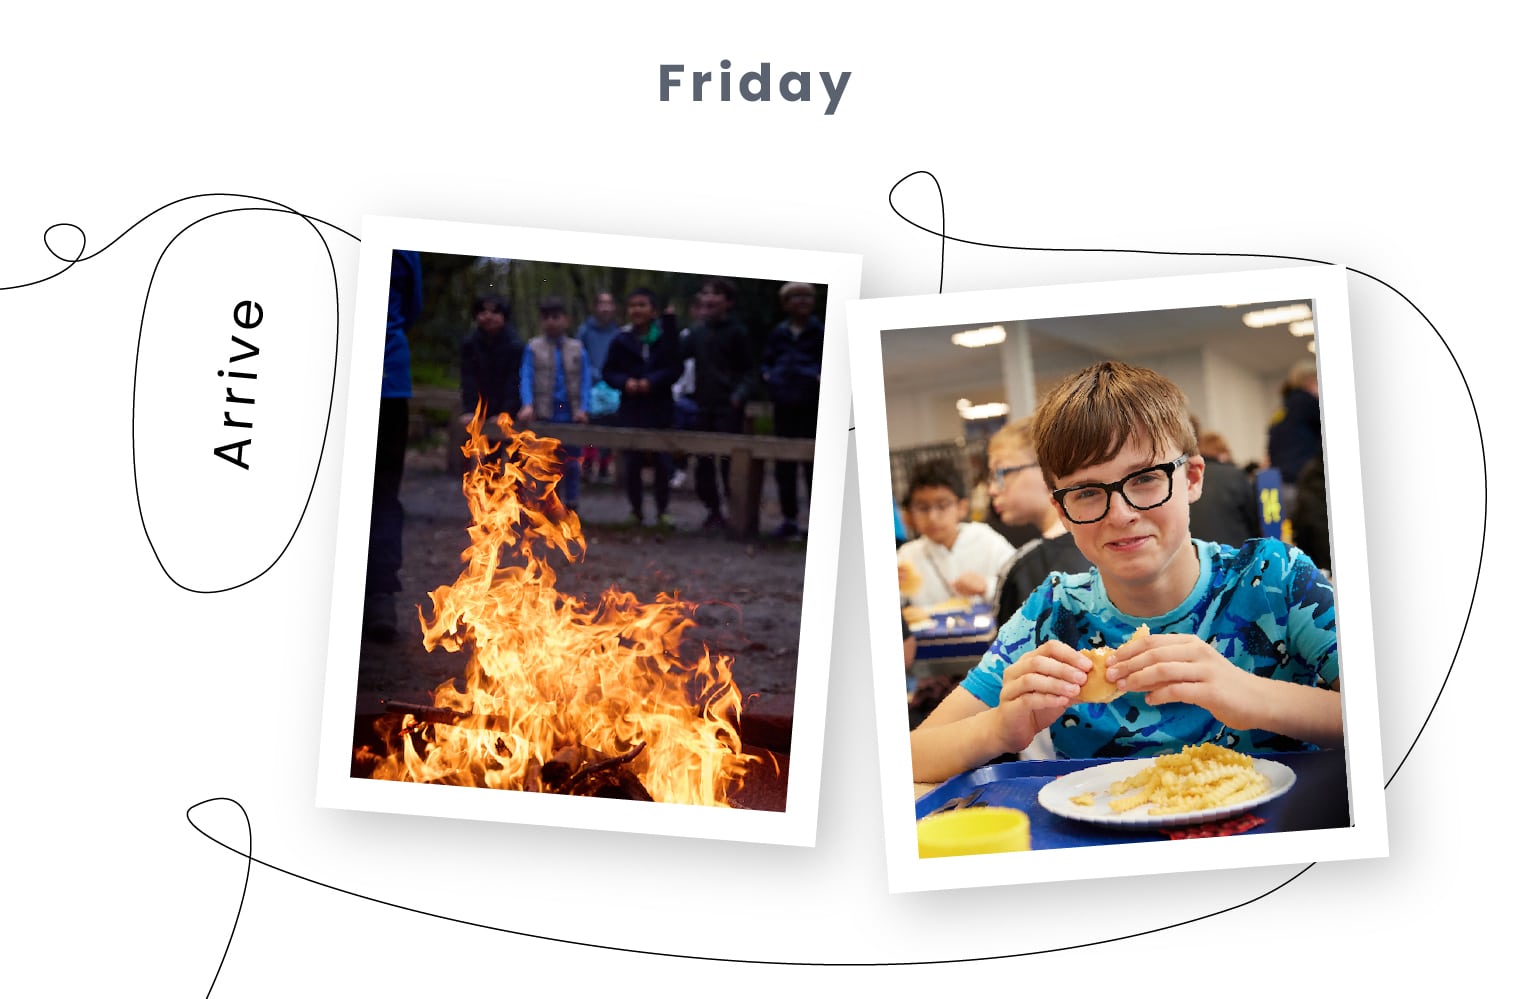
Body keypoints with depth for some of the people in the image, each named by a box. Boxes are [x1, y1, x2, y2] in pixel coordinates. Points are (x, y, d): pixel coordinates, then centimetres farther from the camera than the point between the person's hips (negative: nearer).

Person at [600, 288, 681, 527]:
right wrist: (625, 382, -11)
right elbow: (609, 372, 8)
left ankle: (662, 510, 18)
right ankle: (636, 509, 21)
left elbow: (676, 368, -5)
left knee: (662, 464, 3)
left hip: (660, 411, -2)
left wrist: (652, 381, -17)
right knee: (630, 465, 5)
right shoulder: (621, 340, 4)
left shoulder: (666, 336, -2)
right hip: (630, 411, 2)